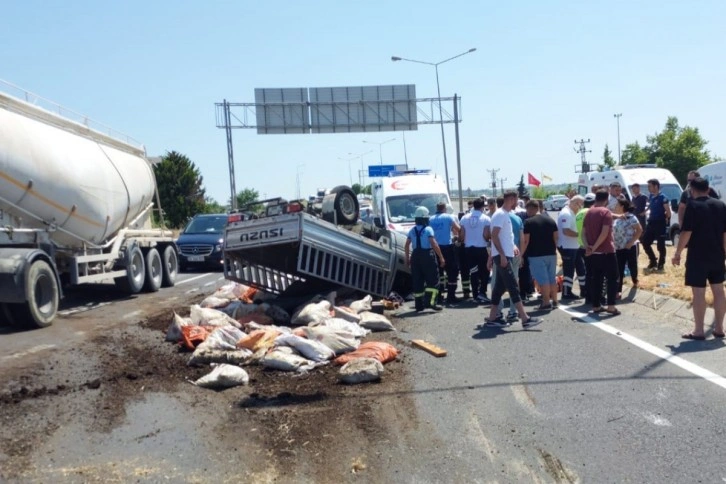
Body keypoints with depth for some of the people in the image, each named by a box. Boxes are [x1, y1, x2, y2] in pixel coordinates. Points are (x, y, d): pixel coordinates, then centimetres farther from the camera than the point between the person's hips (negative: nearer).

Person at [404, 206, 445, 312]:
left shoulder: (412, 230, 9)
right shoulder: (428, 229, -8)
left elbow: (406, 245, 10)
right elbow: (434, 244, -16)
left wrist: (407, 258, 19)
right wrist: (441, 257, -13)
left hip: (415, 256, 6)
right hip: (427, 255, -5)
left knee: (417, 281, 9)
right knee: (432, 280, 0)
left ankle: (419, 305, 11)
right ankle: (430, 302, -12)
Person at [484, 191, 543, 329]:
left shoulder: (506, 215, 18)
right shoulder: (500, 214, -13)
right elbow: (494, 236, -20)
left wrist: (513, 246, 14)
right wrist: (502, 255, -24)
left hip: (505, 256, 10)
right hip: (502, 256, -10)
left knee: (499, 287, 10)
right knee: (513, 287, -10)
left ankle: (492, 318, 13)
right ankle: (525, 319, -10)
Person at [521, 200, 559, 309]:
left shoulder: (528, 222, -8)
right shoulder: (550, 220, 10)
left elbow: (525, 241, -12)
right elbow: (555, 238, 11)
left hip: (536, 255, -6)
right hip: (551, 254, 6)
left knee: (543, 279, -3)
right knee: (552, 278, 13)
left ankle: (546, 302, -2)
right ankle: (554, 301, 19)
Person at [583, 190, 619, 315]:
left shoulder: (589, 212, 12)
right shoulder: (606, 212, -10)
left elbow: (584, 232, 7)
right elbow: (604, 233, -19)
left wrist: (588, 245, -5)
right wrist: (594, 247, -16)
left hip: (593, 252, 6)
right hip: (606, 251, -6)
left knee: (596, 279, 10)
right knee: (612, 278, 1)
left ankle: (596, 306, 10)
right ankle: (611, 306, -4)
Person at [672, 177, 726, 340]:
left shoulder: (693, 205, -10)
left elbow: (686, 232, -16)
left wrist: (677, 253, -9)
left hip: (698, 256, -6)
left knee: (698, 293, -1)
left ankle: (699, 331, 3)